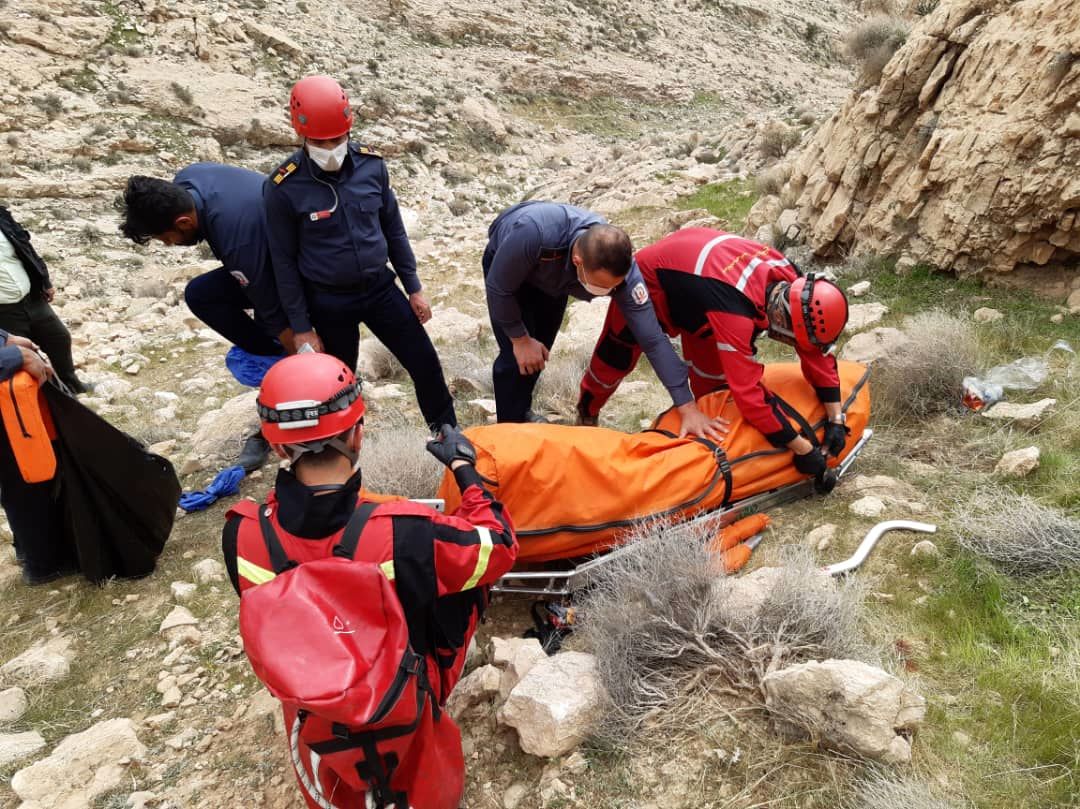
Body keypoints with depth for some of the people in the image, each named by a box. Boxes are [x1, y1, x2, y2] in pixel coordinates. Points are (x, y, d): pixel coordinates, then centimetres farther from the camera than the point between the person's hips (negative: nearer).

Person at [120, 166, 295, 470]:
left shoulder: (236, 236, -37)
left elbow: (273, 311, -30)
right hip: (259, 255, 8)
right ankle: (279, 360, 1)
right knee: (199, 295, -5)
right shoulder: (183, 183, -13)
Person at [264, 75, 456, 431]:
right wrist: (301, 328, -6)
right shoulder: (284, 187, -16)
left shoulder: (371, 164, -7)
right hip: (328, 302, -3)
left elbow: (394, 229, 5)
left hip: (380, 287, 3)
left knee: (425, 364, 7)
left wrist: (413, 288, 7)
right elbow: (284, 262, -8)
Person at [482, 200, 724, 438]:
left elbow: (653, 339, -33)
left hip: (553, 277, 3)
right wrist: (520, 339, -20)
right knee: (517, 356, -13)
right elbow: (498, 288, -29)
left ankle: (522, 412, 37)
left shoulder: (619, 265, -37)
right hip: (506, 263, -3)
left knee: (539, 353, 10)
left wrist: (687, 407, -33)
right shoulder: (533, 234, -48)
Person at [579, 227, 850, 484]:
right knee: (616, 356, 14)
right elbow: (748, 393, -45)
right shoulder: (735, 313, -46)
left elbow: (817, 350, -14)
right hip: (651, 277, -6)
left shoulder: (791, 282, -25)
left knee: (713, 372, 1)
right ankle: (586, 413, 42)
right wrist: (803, 449, -39)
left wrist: (836, 417, -17)